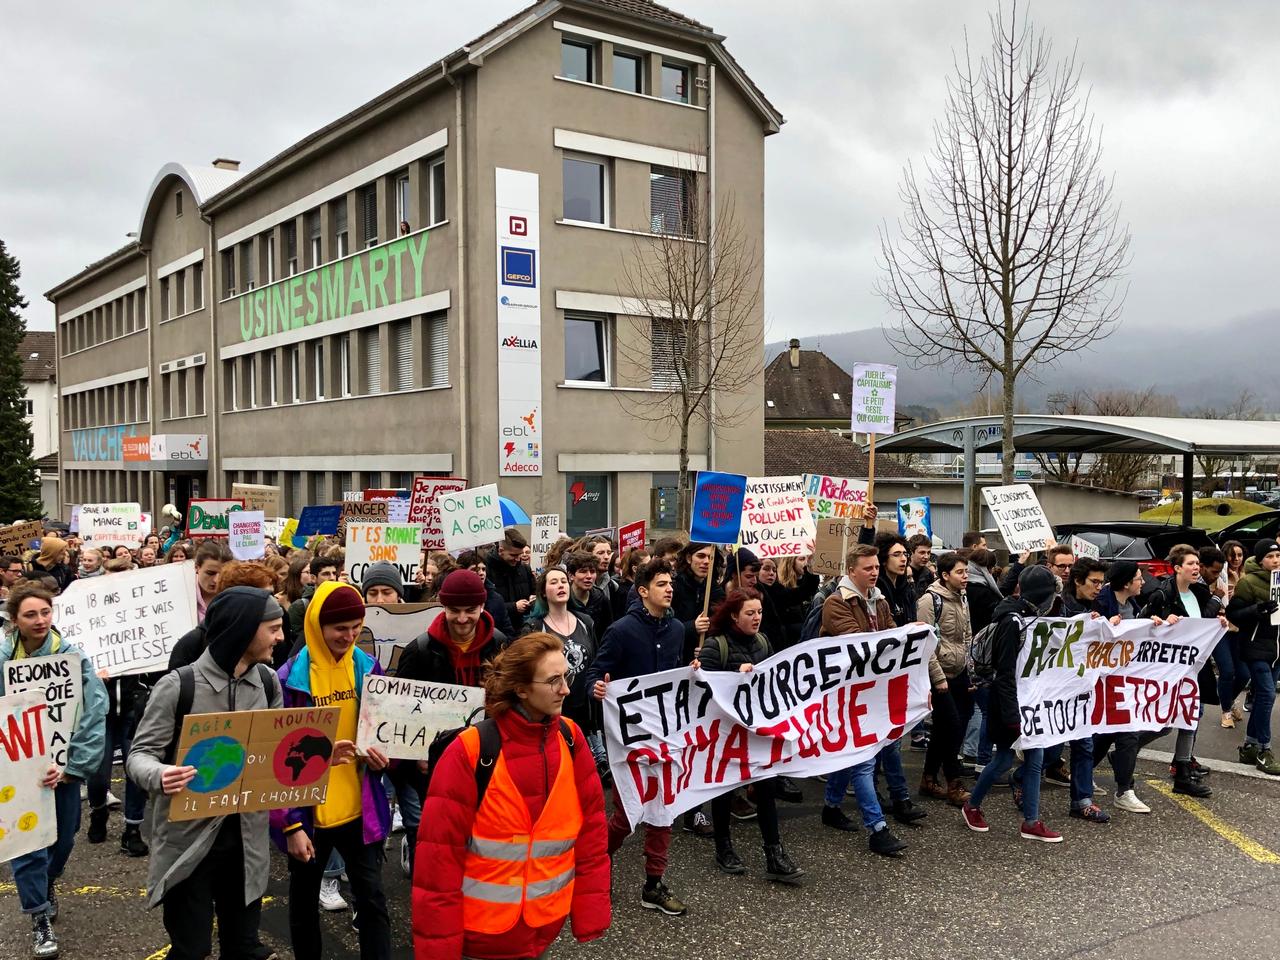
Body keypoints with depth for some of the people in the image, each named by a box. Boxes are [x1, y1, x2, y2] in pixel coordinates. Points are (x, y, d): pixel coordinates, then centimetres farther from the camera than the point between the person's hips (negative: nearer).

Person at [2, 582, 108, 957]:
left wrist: (71, 767, -17)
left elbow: (95, 716, -14)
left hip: (63, 763, 1)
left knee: (63, 838, 16)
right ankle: (40, 918, 16)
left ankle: (46, 883, 48)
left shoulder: (74, 657, -12)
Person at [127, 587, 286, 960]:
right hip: (189, 839, -4)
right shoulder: (179, 686, -14)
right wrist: (159, 776, -33)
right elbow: (140, 754, -11)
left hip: (247, 837, 5)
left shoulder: (268, 682, 2)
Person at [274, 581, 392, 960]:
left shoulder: (367, 668, -3)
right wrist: (290, 824, -13)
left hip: (359, 809, 2)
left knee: (372, 900, 5)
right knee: (305, 902, 16)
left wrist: (383, 756, -11)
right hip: (308, 812, -2)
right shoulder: (290, 678, -14)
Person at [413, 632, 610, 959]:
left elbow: (591, 828, -1)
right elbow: (440, 853, -16)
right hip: (480, 932, -4)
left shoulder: (571, 739, -5)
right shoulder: (470, 751, -19)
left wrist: (591, 914, -2)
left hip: (545, 926, 4)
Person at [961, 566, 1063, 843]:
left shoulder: (1031, 616, 6)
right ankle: (972, 807, 24)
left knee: (1034, 759, 8)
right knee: (1004, 759, 4)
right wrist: (1012, 716, -21)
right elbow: (1006, 673, -22)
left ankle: (1031, 822, 17)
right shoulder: (1013, 621, -21)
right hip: (1011, 702, -8)